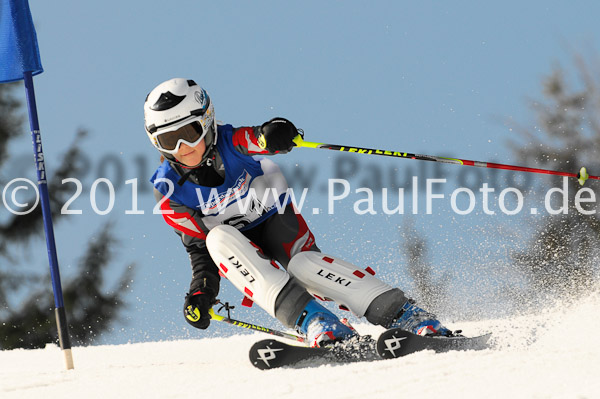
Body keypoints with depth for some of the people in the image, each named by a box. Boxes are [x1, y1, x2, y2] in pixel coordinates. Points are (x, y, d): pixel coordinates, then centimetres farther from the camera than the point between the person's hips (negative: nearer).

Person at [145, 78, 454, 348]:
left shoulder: (231, 143, -19)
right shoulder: (169, 189, -11)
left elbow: (256, 140, -43)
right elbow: (198, 247, -4)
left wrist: (270, 136, -67)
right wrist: (201, 291, -20)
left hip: (280, 225, -2)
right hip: (241, 248, 2)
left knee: (304, 264, -33)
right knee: (218, 238, -31)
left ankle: (405, 315, -36)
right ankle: (309, 318, -45)